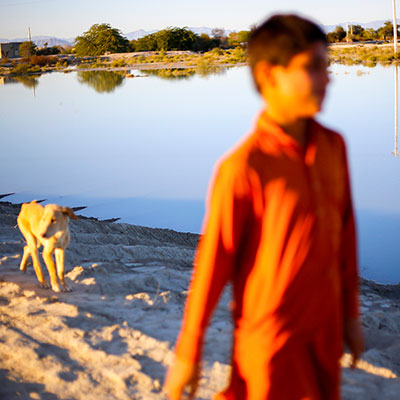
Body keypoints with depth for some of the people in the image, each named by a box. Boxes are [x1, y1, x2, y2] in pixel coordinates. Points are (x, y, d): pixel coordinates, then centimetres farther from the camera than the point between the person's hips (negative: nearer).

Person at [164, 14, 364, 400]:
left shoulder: (333, 146, -1)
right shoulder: (244, 167, -20)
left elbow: (345, 232, 9)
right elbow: (211, 263, -14)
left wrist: (351, 314, 15)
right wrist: (187, 355, -7)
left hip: (324, 331, 6)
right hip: (270, 338, -6)